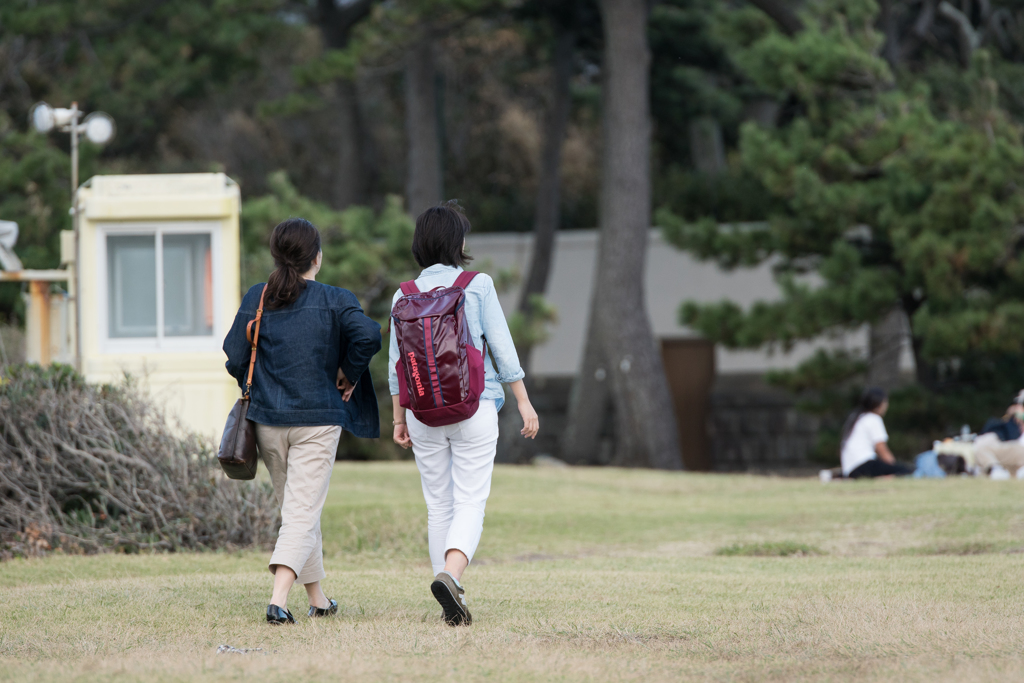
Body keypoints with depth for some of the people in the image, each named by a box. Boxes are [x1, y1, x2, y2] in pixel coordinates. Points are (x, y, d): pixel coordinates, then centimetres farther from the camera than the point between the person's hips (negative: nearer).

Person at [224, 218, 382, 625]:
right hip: (317, 419, -3)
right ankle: (278, 600, -22)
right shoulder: (335, 302, -5)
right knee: (303, 511, -5)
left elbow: (235, 357, -1)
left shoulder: (257, 299, 2)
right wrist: (350, 374, -2)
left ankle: (318, 599, 26)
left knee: (295, 509, 18)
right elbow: (367, 336, -20)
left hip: (267, 420, 3)